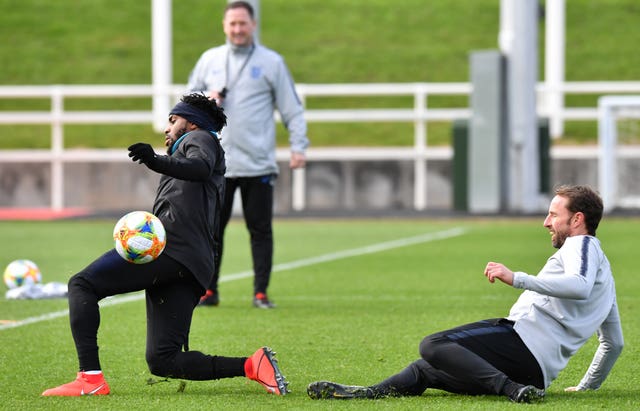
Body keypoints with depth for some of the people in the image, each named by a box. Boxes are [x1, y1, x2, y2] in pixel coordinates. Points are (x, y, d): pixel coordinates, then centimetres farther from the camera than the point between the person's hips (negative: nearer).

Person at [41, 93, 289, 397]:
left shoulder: (200, 138, 12)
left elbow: (200, 167, -12)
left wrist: (157, 162, -31)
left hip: (169, 246, -9)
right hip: (193, 269, 9)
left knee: (82, 285, -8)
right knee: (163, 360, 0)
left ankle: (90, 378, -22)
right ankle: (252, 366, -10)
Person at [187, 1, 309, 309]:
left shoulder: (272, 62, 3)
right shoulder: (209, 60, 11)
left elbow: (292, 108, 4)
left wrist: (298, 146, -6)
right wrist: (206, 99, -4)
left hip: (258, 165, -2)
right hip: (215, 164, 2)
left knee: (260, 229, 0)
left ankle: (261, 292, 6)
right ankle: (209, 291, 10)